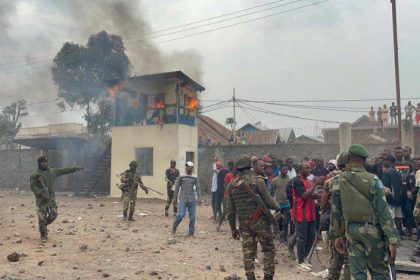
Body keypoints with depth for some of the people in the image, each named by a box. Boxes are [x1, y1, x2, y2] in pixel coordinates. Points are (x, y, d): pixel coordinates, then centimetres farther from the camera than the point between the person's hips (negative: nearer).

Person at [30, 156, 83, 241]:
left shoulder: (52, 171, 8)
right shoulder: (35, 174, -6)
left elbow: (64, 171, 10)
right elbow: (33, 187, -12)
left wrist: (76, 168, 6)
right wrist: (42, 194, -23)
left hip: (51, 198, 5)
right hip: (41, 199, -4)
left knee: (53, 215, 3)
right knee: (42, 218, -3)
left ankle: (44, 225, 32)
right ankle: (43, 235, 10)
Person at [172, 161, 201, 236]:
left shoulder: (195, 178, 8)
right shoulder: (181, 177, 4)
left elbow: (198, 188, 5)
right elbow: (177, 187, 8)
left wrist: (199, 196, -9)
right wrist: (175, 197, 7)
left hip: (192, 200, 2)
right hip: (183, 199, -2)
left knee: (192, 217, 0)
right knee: (181, 214, -13)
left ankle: (191, 232, 12)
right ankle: (174, 227, 13)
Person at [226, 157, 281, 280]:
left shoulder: (231, 185, 3)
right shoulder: (258, 180, -9)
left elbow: (230, 210, 5)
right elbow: (268, 201, -9)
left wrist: (233, 228, 14)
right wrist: (278, 208, 13)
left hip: (244, 223, 4)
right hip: (260, 221, -3)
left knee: (248, 253, 10)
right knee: (269, 250, 11)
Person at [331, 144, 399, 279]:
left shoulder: (338, 181, -2)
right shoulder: (373, 180, -12)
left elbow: (335, 211, 3)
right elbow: (383, 212, -13)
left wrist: (337, 235, 12)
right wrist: (392, 240, -9)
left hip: (351, 231, 3)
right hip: (372, 231, -3)